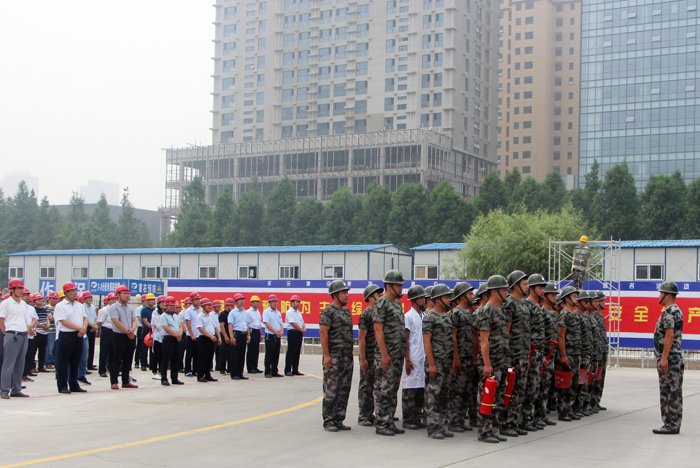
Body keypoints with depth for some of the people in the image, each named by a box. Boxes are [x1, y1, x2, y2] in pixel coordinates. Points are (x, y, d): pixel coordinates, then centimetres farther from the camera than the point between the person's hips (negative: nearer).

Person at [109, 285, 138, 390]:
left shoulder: (129, 308, 16)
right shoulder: (114, 307, -7)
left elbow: (134, 320, 11)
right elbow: (116, 322, -16)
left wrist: (133, 329, -11)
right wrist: (127, 331, -14)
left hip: (130, 337, 7)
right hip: (118, 336, -7)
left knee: (127, 360, 10)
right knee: (116, 360, -4)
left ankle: (125, 382, 17)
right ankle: (114, 382, 0)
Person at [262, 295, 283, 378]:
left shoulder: (278, 313, 16)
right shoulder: (266, 312, -5)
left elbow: (281, 324, 16)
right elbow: (267, 324, -13)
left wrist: (281, 332, -4)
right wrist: (276, 332, -16)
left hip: (278, 337, 6)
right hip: (270, 336, -6)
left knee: (276, 355, 8)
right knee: (269, 355, -4)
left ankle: (274, 371, 14)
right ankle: (267, 372, 0)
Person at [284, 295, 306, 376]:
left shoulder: (298, 313, 19)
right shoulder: (289, 312, -8)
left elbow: (302, 322, 16)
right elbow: (293, 324, -14)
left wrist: (304, 328, -5)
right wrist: (302, 330, -9)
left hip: (299, 333, 8)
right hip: (292, 332, -8)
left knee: (297, 353, 8)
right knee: (291, 353, -6)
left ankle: (295, 370, 13)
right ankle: (287, 370, -2)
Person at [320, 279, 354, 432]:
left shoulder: (346, 311, 17)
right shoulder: (328, 312, -8)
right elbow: (323, 334, -13)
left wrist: (350, 353, 18)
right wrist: (326, 355, -18)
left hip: (347, 357, 8)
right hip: (333, 357, -8)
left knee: (344, 390, 8)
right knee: (331, 391, -5)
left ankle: (338, 420, 15)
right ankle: (328, 421, 2)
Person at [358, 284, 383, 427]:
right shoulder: (366, 314, -10)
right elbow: (361, 337, -13)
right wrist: (363, 359, -16)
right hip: (369, 356, -8)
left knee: (376, 386, 11)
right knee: (366, 386, -2)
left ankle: (370, 414, 18)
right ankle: (363, 416, 3)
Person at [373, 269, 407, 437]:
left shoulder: (397, 303, 17)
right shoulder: (382, 303, -10)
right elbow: (378, 329, -16)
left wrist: (403, 353, 18)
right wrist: (384, 354, -20)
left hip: (398, 356, 9)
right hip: (386, 355, -9)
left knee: (393, 391, 11)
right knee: (383, 390, -5)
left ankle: (389, 422, 17)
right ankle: (381, 425, -1)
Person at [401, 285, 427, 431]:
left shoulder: (424, 316, 15)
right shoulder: (408, 317, -5)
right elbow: (405, 340, -8)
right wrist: (407, 360, -14)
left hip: (424, 359, 7)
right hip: (413, 359, -7)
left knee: (421, 389, 7)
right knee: (409, 390, -3)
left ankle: (418, 417, 14)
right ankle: (407, 420, 2)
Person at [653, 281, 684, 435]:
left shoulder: (668, 312, -15)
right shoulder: (678, 310, 17)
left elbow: (669, 335, -23)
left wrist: (664, 357, -23)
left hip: (668, 358, -10)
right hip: (677, 357, 10)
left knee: (669, 392, -7)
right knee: (675, 392, 11)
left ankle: (670, 425, -5)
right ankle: (674, 424, 15)